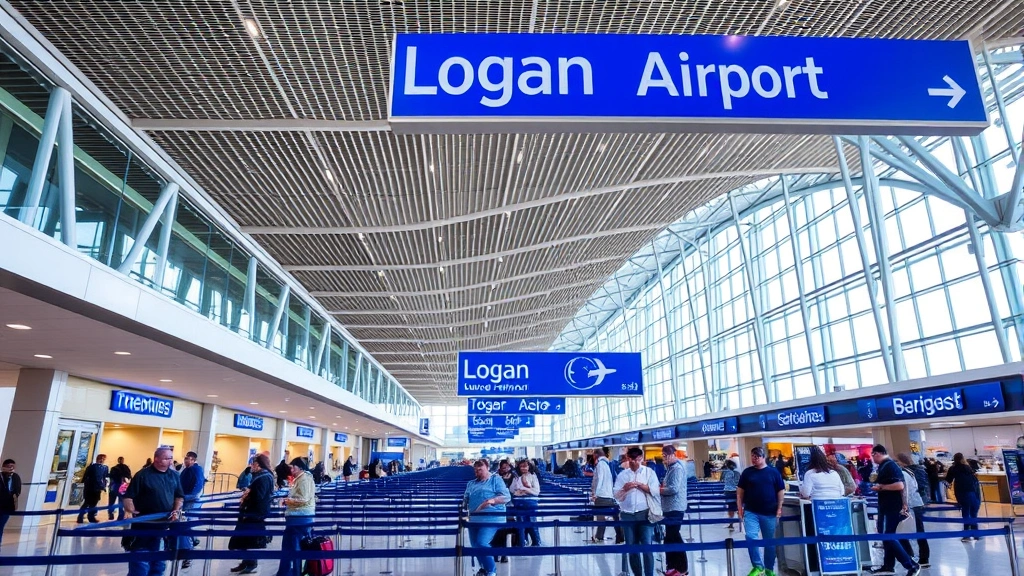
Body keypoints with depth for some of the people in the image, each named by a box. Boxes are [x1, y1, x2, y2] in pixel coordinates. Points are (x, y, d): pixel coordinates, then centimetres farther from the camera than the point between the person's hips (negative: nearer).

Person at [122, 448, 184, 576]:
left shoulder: (174, 476, 6)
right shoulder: (143, 475, -10)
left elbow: (179, 496, 13)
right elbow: (128, 496, -8)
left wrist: (177, 510, -3)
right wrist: (129, 511, -25)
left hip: (166, 524, 5)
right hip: (144, 524, -5)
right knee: (140, 559, 1)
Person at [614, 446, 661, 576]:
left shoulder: (649, 472, 3)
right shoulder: (622, 475, 7)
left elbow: (656, 491, -5)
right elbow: (616, 495, 4)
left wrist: (641, 485, -14)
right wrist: (624, 489, -14)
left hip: (645, 514, -3)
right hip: (627, 515, 3)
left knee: (647, 547, -4)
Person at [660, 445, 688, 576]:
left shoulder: (677, 468, -17)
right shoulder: (671, 468, 15)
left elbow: (674, 489, -24)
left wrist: (659, 490, -12)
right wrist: (662, 487, 1)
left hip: (675, 507, -10)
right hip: (670, 507, 10)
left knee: (674, 537, -3)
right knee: (670, 537, 15)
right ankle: (673, 565, 23)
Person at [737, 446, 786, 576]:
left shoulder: (773, 471, -2)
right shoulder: (747, 472, 2)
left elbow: (781, 491, 2)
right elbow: (740, 491, 5)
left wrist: (779, 509, -3)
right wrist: (740, 509, 0)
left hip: (769, 513, 0)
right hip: (751, 512, 0)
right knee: (751, 538, -13)